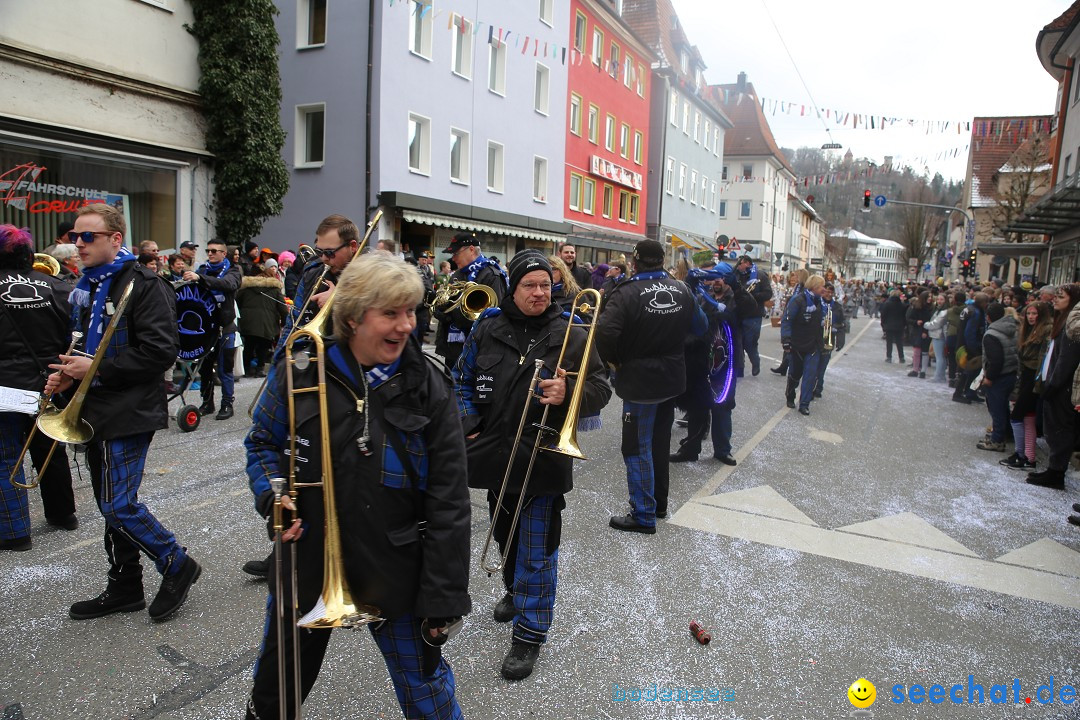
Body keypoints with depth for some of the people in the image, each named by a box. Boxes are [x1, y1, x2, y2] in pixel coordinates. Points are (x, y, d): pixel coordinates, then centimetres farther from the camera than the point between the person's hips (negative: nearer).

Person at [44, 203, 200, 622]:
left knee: (118, 506, -8)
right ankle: (124, 587, 27)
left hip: (129, 413, -9)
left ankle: (177, 566, 11)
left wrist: (98, 368, -19)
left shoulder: (144, 285, -13)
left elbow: (160, 352, -20)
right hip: (96, 412, 9)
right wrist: (67, 374, 5)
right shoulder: (86, 288, 15)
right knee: (113, 506, 14)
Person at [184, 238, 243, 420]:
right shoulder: (202, 269, 14)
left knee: (224, 368, 0)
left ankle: (227, 404, 10)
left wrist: (199, 278, -35)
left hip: (224, 326, -4)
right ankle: (207, 402, 22)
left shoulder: (232, 271, 0)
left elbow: (227, 284, -24)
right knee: (204, 366, 9)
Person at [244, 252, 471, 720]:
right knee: (278, 680, 26)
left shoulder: (427, 388, -13)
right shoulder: (302, 370, -9)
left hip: (394, 572, -2)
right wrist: (271, 495, -12)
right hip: (307, 561, 2)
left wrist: (444, 597, -11)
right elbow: (263, 442, 8)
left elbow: (448, 502, -11)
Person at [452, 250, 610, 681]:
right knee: (505, 536, 24)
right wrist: (469, 427, -1)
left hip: (544, 457, -4)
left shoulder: (570, 334, -7)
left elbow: (601, 390, -6)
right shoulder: (488, 328, 0)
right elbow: (463, 379, 10)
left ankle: (530, 633, 19)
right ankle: (515, 590, 51)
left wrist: (569, 393, -26)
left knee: (537, 552, 3)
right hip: (496, 454, 4)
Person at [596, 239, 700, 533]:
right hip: (673, 377, 6)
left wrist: (613, 360, -14)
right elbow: (699, 327, 10)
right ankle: (659, 500, 35)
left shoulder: (626, 292, -18)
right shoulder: (681, 289, 1)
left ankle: (643, 515, 8)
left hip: (639, 379, -6)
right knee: (661, 440, 21)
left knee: (638, 447, 3)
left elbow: (605, 332, -30)